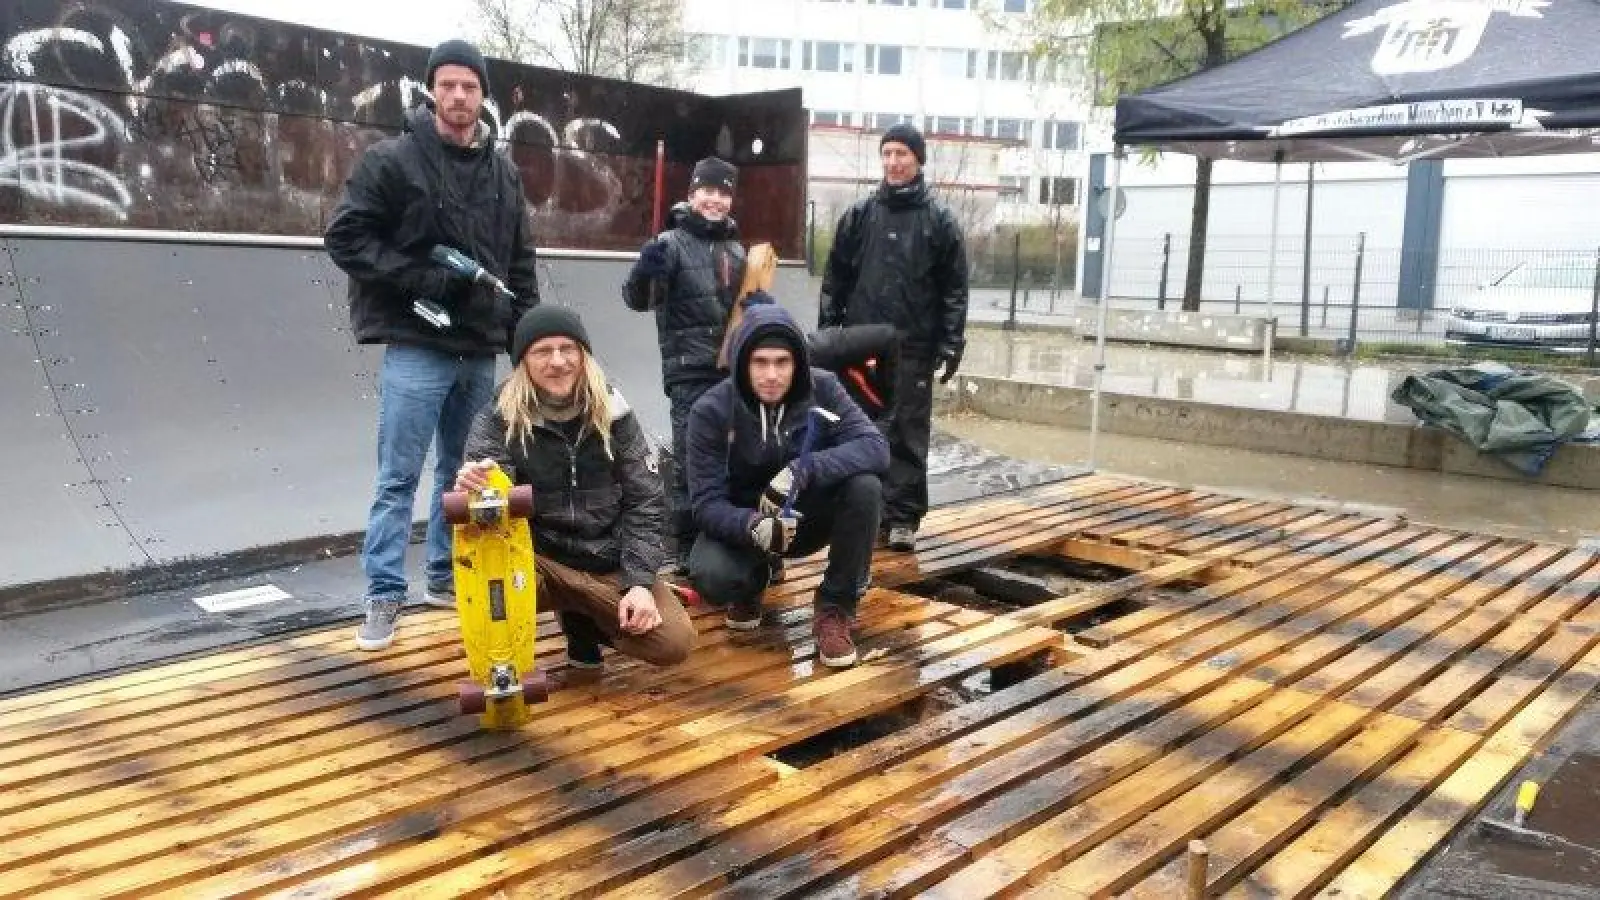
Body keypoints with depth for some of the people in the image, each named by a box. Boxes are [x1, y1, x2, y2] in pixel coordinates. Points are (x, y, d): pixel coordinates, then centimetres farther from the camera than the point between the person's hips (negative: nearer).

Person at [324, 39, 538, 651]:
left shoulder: (503, 173, 11)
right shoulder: (393, 160, -5)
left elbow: (521, 261, 17)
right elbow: (345, 237, -8)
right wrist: (421, 279, -16)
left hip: (480, 349, 5)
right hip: (415, 347, -5)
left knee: (463, 472, 14)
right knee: (399, 477, -3)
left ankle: (447, 577, 27)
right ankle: (384, 596, 6)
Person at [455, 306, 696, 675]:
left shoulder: (612, 414, -1)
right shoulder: (499, 419, -6)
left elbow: (645, 501, 0)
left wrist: (639, 582, -11)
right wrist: (472, 486, -43)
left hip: (610, 563, 3)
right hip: (539, 560, -2)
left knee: (676, 642, -17)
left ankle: (581, 619, 14)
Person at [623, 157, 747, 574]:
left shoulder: (736, 250, 15)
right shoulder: (672, 243, -5)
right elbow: (637, 300, -15)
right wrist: (646, 270, -34)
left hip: (733, 370, 6)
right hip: (691, 372, -6)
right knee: (690, 458, -6)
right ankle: (688, 547, 3)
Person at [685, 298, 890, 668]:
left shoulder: (822, 389, -15)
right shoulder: (711, 411, -19)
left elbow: (875, 447, -25)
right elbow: (707, 503, -21)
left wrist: (802, 470, -40)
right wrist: (752, 525, -43)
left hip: (809, 516, 1)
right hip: (745, 524, -1)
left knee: (865, 486, -29)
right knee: (709, 576, -32)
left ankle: (834, 609, -11)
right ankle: (752, 582, 9)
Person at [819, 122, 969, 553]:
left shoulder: (939, 221, 2)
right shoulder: (859, 215, 7)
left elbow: (954, 288, 1)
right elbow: (835, 278, 8)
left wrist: (951, 343, -5)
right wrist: (826, 333, 3)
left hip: (914, 349, -2)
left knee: (909, 436, 1)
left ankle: (903, 517, 9)